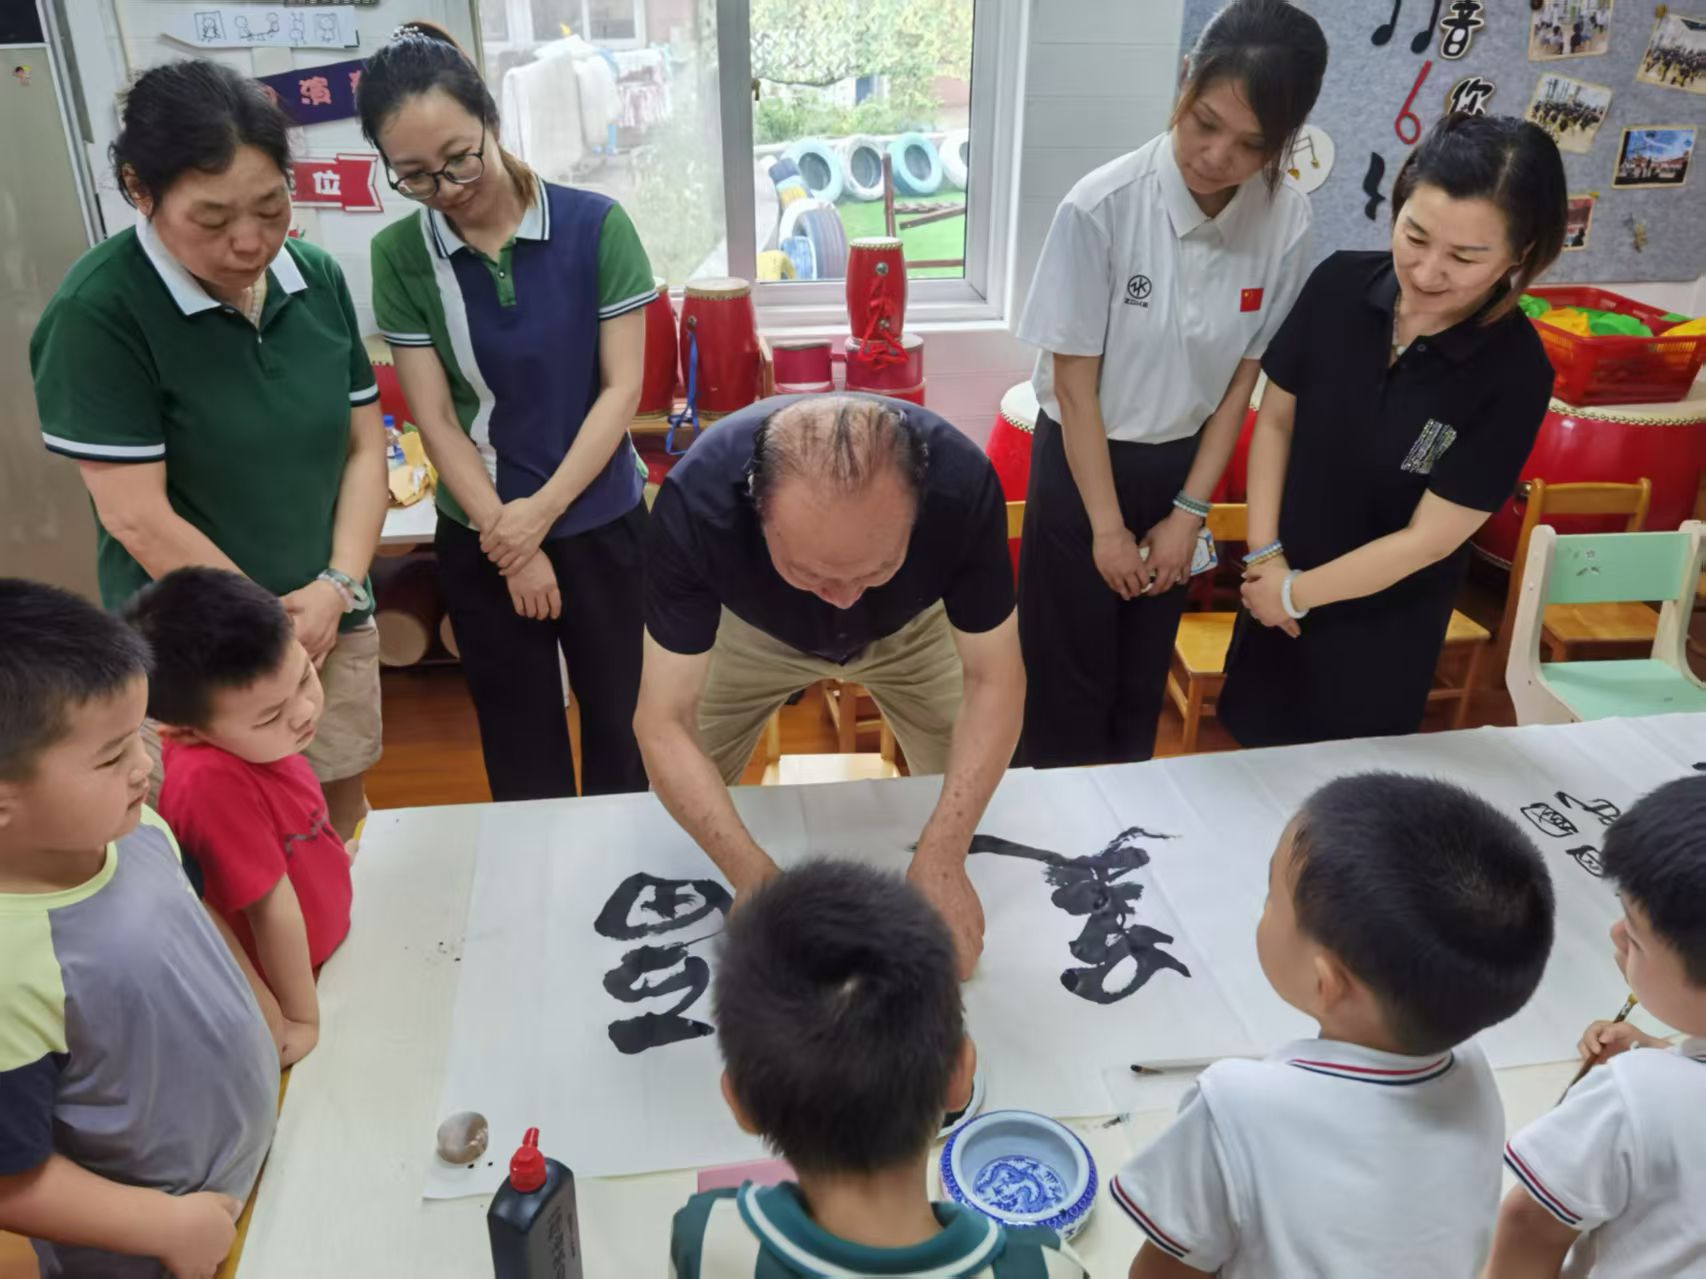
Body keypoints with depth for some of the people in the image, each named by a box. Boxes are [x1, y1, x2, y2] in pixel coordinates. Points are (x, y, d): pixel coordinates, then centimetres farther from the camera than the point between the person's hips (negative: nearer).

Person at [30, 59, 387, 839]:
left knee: (344, 824, 17)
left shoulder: (318, 279, -1)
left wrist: (336, 590, -9)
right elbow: (138, 517, -18)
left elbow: (365, 445, 3)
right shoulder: (98, 311, -17)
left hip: (332, 622, 5)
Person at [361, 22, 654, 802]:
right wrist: (509, 540, -10)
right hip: (479, 534, 1)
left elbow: (622, 388, -10)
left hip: (600, 518, 0)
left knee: (620, 721, 12)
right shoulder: (400, 255, -6)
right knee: (519, 742, 14)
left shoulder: (595, 225, -10)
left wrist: (541, 513, -15)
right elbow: (434, 418, -6)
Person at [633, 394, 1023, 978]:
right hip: (755, 633, 0)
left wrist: (941, 857, -42)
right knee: (687, 803, 3)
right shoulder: (696, 501, -41)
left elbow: (993, 679, -29)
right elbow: (664, 723, -35)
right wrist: (754, 876, -50)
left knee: (978, 805, 4)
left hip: (911, 629, 1)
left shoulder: (961, 482, -39)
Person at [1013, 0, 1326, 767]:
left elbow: (1244, 378, -3)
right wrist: (1107, 526, -13)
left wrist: (1189, 512, -4)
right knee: (1069, 673, 7)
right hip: (1083, 461, -3)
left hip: (1181, 464, 3)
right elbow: (1074, 385, -18)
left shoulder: (1287, 223, -14)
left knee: (1145, 671, 19)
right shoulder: (1101, 208, -25)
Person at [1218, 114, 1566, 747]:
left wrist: (1297, 592, -13)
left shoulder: (1515, 376, -23)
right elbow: (1276, 419, -4)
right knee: (1250, 746, 23)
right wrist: (1264, 553, -9)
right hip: (1279, 584, 3)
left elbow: (1428, 538, -19)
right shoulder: (1340, 283, -15)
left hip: (1382, 625, -3)